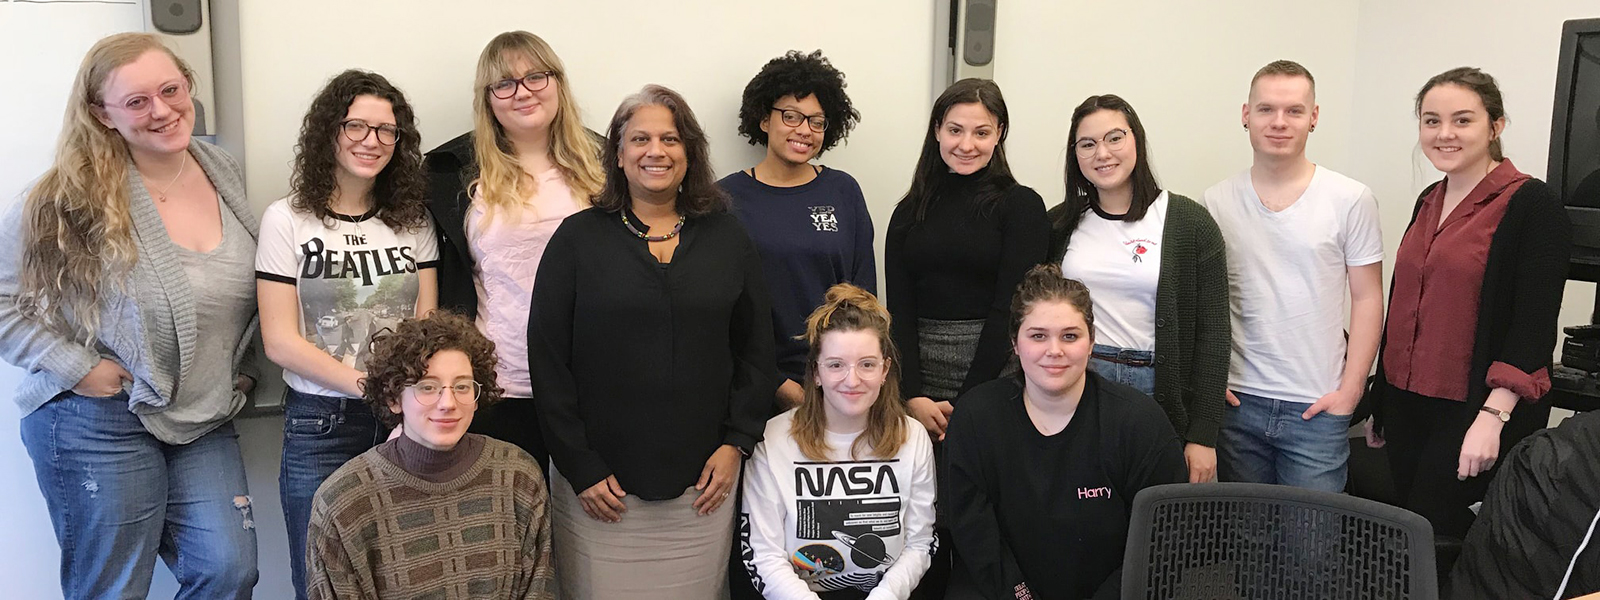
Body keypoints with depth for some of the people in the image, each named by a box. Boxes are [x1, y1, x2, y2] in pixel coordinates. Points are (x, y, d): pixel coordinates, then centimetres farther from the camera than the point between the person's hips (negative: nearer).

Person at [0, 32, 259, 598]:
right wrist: (76, 367, -13)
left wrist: (240, 373, 9)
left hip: (206, 421, 5)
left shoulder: (225, 172, 3)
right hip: (100, 420, -4)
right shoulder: (73, 198, -13)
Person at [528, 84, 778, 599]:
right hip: (601, 487, -1)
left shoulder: (727, 238, 7)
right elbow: (548, 361, -1)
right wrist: (579, 468, -6)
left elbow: (757, 353, 10)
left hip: (701, 483, 2)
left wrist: (737, 442, 0)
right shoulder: (578, 239, 1)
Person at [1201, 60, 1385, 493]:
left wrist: (1349, 391, -5)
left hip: (1317, 408, -2)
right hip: (1237, 400, 2)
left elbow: (1367, 299, 0)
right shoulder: (1216, 202, 4)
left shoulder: (1350, 200, -2)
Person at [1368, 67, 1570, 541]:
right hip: (1408, 406, 7)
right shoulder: (1430, 201, 11)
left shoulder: (1532, 204, -9)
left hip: (1476, 413, -7)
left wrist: (1494, 416, -22)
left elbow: (1534, 323, -15)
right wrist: (1383, 403, 20)